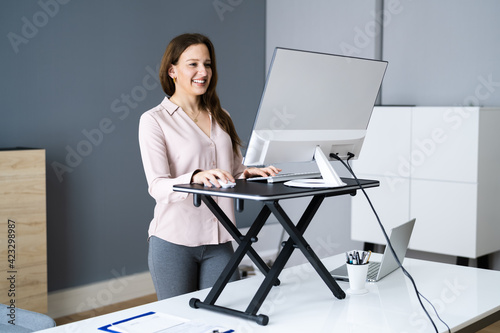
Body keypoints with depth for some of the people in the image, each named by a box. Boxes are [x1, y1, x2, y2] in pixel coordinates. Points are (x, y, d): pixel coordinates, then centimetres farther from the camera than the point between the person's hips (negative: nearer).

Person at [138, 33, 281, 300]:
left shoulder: (220, 117, 15)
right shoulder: (154, 120, -5)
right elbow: (157, 187, -14)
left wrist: (249, 175, -5)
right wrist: (196, 178, -32)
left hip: (218, 241, 4)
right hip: (174, 241, -4)